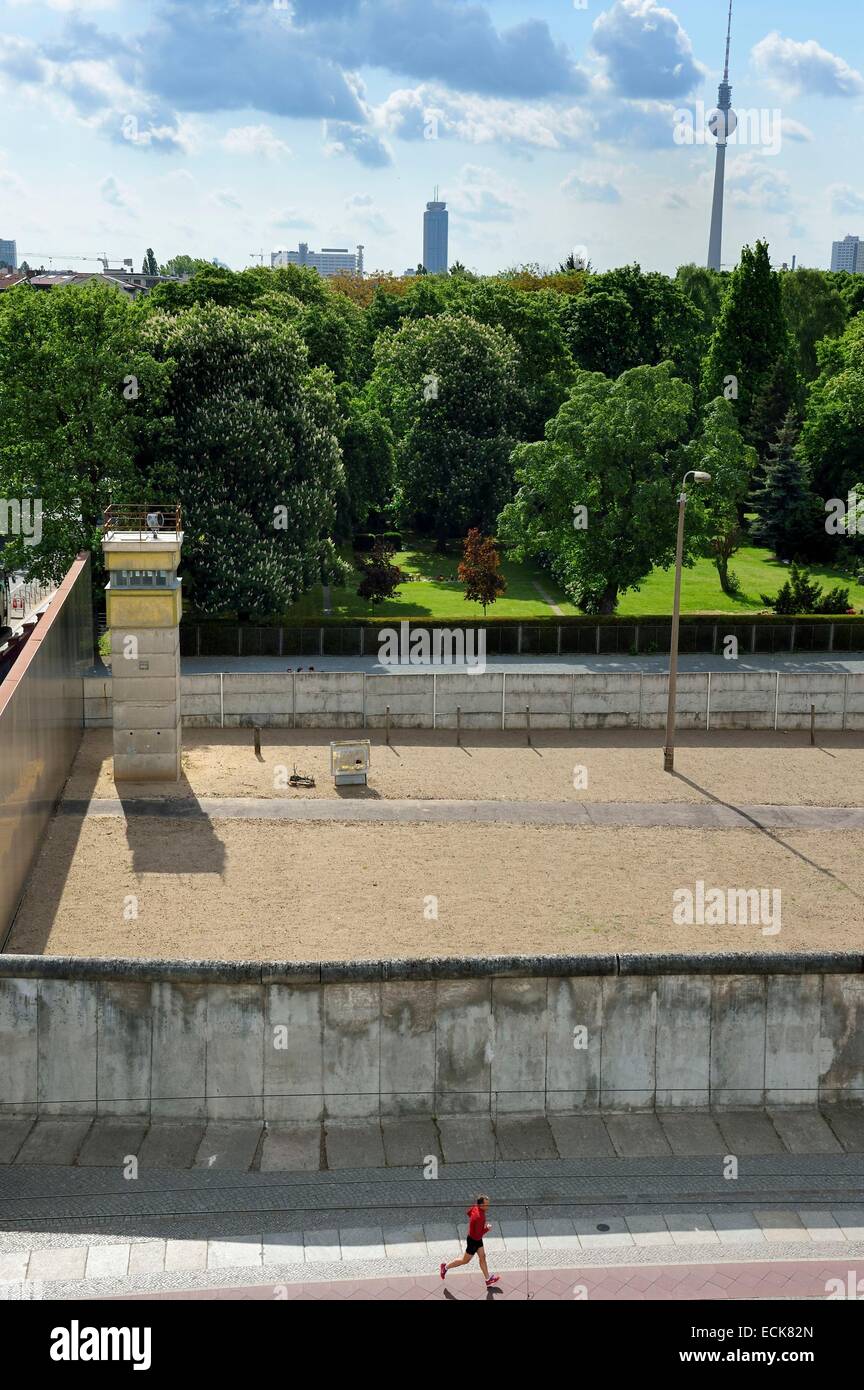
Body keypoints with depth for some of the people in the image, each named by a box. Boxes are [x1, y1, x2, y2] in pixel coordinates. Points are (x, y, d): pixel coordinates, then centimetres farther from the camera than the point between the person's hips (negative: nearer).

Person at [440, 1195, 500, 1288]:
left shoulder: (476, 1207, -12)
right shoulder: (479, 1217, -38)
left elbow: (468, 1212, 10)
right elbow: (478, 1234, -34)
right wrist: (487, 1229, -19)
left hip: (478, 1239, 8)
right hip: (473, 1241, -8)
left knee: (482, 1257, 16)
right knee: (465, 1261, 12)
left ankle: (488, 1280, 28)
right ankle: (446, 1267, 28)